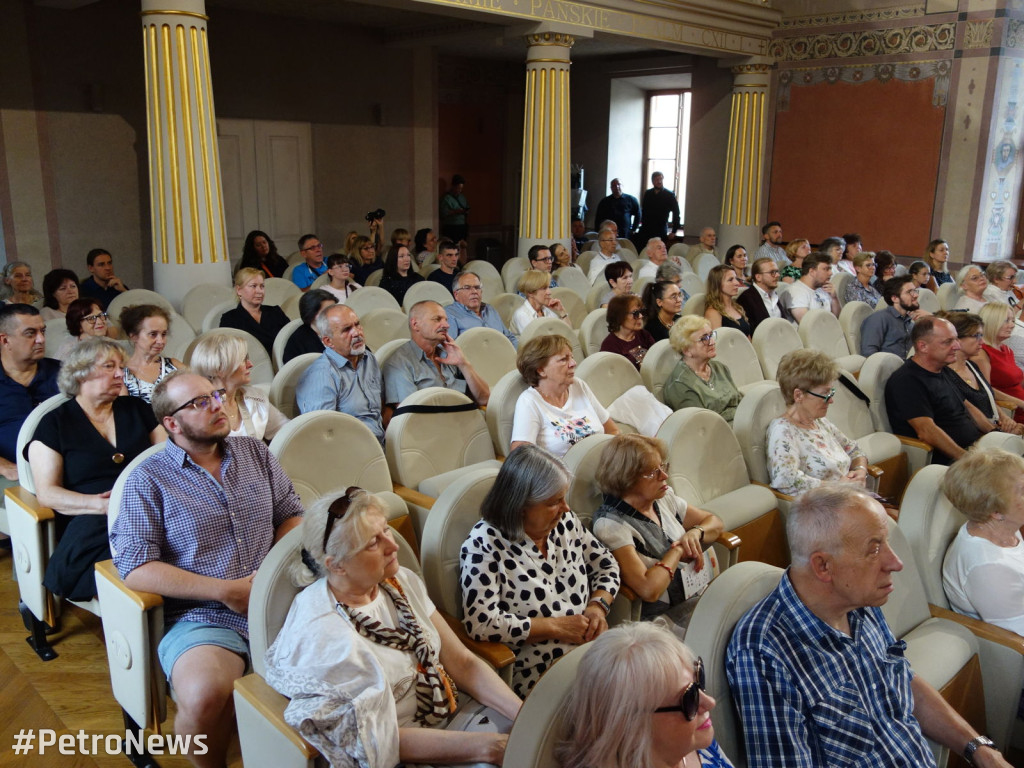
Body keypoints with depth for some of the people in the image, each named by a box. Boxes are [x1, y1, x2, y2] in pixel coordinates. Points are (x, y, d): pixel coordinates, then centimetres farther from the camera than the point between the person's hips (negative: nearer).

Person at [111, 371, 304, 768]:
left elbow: (291, 513, 16)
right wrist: (225, 591, -13)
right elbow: (134, 567, -7)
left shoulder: (254, 452, 15)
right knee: (205, 695, -34)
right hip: (202, 617, -3)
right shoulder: (148, 479, 2)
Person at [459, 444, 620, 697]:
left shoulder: (565, 522, 7)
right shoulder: (484, 545, -12)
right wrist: (555, 627, -14)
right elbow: (481, 623, -20)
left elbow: (606, 565, 20)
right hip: (537, 676, -7)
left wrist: (598, 605, -1)